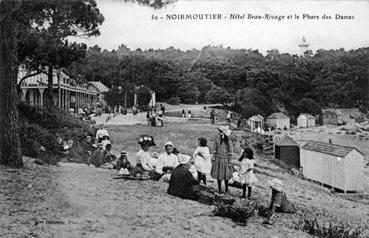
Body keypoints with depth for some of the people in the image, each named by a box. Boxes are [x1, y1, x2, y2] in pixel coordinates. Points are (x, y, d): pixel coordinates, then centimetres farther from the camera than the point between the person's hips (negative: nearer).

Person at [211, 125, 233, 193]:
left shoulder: (228, 142, -3)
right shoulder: (217, 141, -2)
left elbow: (230, 152, 1)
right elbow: (214, 151, 0)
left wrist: (229, 161, -1)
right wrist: (214, 159, -3)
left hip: (225, 160, 0)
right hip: (218, 159, 1)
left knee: (226, 175, 3)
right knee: (219, 175, 7)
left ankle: (226, 189, 14)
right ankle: (219, 188, 20)